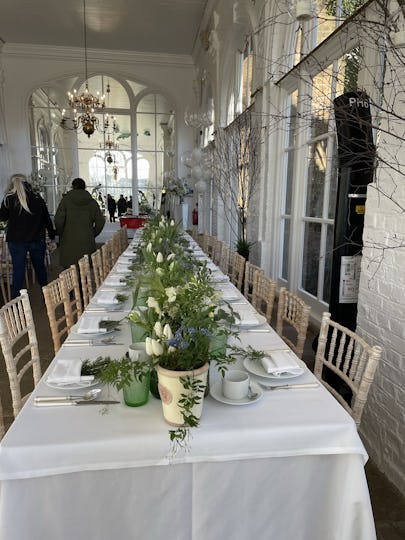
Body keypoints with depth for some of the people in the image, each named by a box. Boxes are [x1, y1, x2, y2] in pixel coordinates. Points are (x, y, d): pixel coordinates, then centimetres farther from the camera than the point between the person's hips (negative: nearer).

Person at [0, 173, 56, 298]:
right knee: (40, 267, 16)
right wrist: (52, 239, 11)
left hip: (16, 241, -2)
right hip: (37, 240, 2)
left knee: (18, 270, 3)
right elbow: (47, 220, 4)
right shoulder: (38, 199, 0)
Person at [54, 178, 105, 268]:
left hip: (69, 242, -1)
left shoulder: (66, 200, 0)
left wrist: (61, 234, 8)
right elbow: (100, 221, 3)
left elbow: (58, 220, -8)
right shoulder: (92, 202, 6)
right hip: (87, 243, 2)